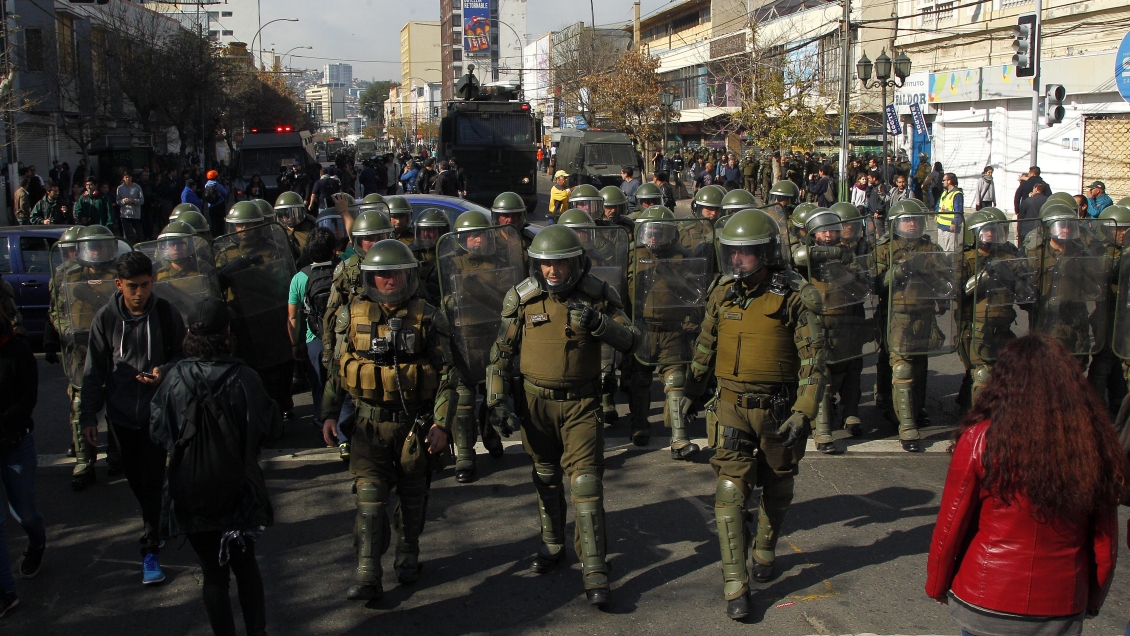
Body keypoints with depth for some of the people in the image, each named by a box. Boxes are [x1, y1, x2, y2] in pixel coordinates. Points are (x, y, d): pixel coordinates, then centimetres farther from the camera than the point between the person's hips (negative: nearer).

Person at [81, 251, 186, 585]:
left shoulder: (165, 313, -9)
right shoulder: (106, 318, -5)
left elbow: (183, 355, 1)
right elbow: (94, 370, 1)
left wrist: (164, 371, -21)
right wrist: (88, 415, -1)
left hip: (157, 410, -2)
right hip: (121, 412, 2)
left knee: (152, 480, -4)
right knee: (135, 479, 11)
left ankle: (151, 550, 5)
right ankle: (156, 522, 36)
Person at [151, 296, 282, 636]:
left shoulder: (175, 379, -13)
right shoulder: (243, 378, -16)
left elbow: (158, 432, -3)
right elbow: (271, 429, -8)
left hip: (191, 496, 0)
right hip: (238, 491, 0)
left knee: (213, 573, 14)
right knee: (245, 564, 20)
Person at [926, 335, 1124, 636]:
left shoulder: (982, 439, -15)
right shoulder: (1095, 445, -8)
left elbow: (950, 527, -9)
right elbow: (1105, 545, 1)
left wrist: (937, 586, 7)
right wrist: (1091, 601, 17)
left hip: (984, 606, -2)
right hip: (1063, 611, 2)